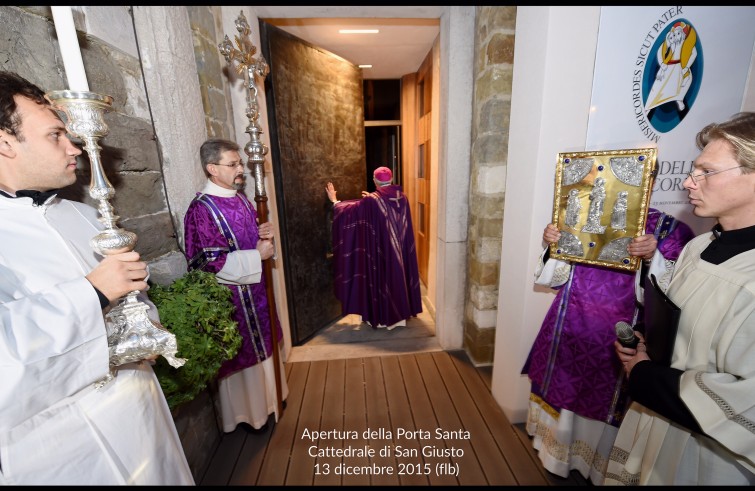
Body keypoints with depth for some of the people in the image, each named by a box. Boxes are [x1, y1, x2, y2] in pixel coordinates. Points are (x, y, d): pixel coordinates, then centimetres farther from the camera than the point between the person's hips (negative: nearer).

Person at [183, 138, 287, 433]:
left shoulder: (240, 199, 5)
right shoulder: (201, 209, -18)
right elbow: (209, 262, -21)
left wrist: (264, 234, -7)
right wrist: (256, 255, -21)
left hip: (255, 288, 8)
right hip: (230, 295, -7)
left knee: (262, 343, 21)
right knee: (241, 352, 10)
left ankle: (267, 396, 45)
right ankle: (245, 412, 34)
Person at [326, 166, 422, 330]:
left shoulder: (372, 200, -15)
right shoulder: (402, 197, 1)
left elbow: (350, 209, -5)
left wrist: (334, 200, 12)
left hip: (380, 248, -5)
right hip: (399, 248, 5)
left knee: (381, 278, 8)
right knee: (397, 275, 17)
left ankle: (381, 316, 20)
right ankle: (401, 311, 30)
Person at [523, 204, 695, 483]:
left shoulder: (669, 229, -5)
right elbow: (557, 278, 4)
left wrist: (651, 258, -27)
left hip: (619, 340, -2)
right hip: (569, 329, 3)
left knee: (606, 404, 14)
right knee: (563, 390, 17)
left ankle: (598, 464, 42)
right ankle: (558, 452, 44)